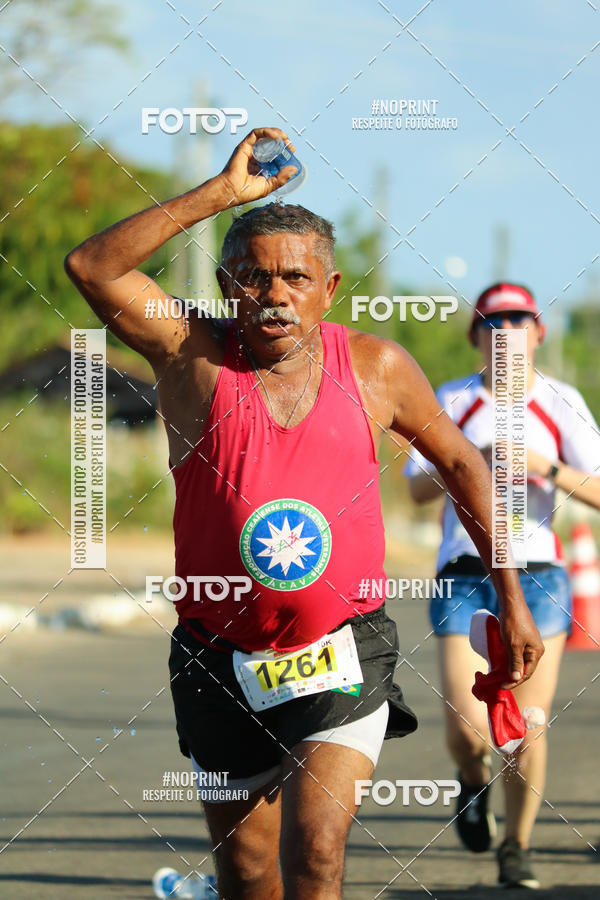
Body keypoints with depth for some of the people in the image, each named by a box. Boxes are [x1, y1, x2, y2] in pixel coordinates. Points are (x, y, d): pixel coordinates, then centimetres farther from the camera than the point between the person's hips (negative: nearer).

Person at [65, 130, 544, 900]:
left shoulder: (375, 368, 0)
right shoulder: (193, 357, -6)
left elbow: (460, 463, 15)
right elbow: (91, 267, -22)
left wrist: (511, 600, 14)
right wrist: (221, 193, -24)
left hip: (339, 656, -1)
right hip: (220, 660, 1)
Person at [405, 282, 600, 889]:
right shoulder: (451, 401, 5)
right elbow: (417, 489, 0)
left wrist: (546, 468, -18)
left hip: (538, 577, 0)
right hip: (464, 576, 0)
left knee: (527, 731, -2)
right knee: (466, 729, -11)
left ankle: (517, 849, 17)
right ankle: (475, 783, 25)